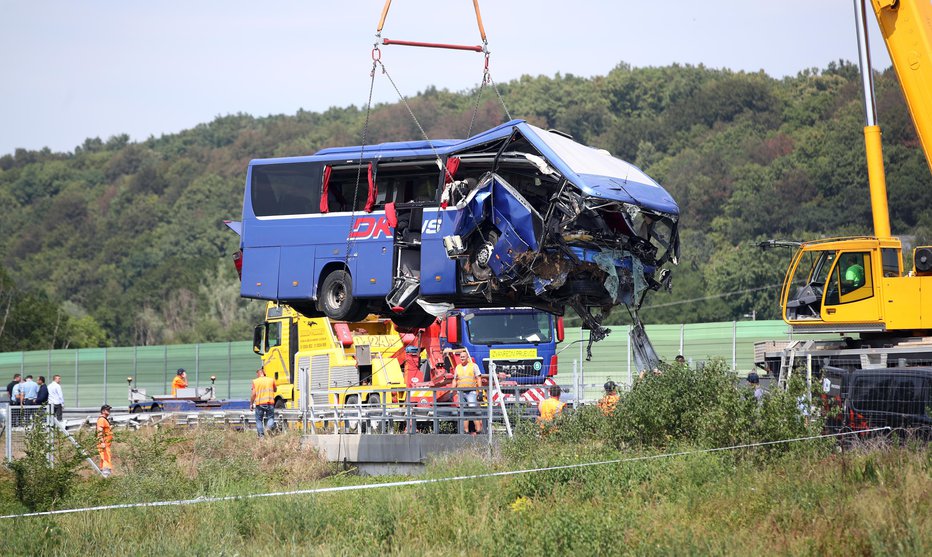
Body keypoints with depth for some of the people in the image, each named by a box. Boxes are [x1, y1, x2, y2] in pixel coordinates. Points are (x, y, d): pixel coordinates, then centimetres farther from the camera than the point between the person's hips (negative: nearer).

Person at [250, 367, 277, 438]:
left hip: (259, 403, -1)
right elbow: (275, 389, 24)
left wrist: (251, 404, 7)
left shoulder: (255, 381, 2)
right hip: (270, 402, 1)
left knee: (259, 419, 9)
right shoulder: (271, 380, 8)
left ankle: (261, 435, 3)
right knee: (270, 418, 6)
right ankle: (269, 429, -21)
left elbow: (253, 394, -1)